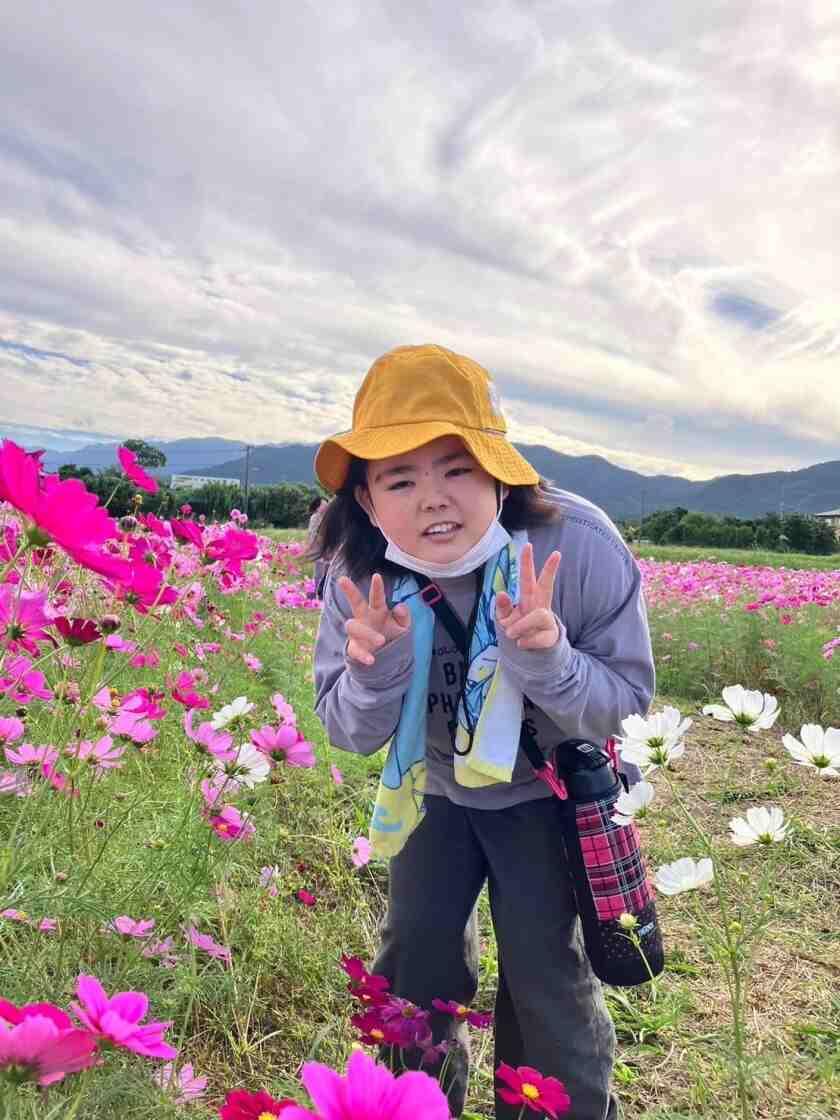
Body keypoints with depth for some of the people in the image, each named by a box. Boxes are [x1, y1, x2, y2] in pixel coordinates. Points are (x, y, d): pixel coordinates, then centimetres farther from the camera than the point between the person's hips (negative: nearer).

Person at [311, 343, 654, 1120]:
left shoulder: (581, 545, -31)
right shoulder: (363, 574, -23)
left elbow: (628, 706, -21)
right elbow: (352, 735, -13)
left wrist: (545, 658, -42)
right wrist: (374, 666, -36)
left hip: (548, 787, -2)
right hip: (438, 788, 3)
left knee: (543, 970, -2)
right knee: (413, 960, 9)